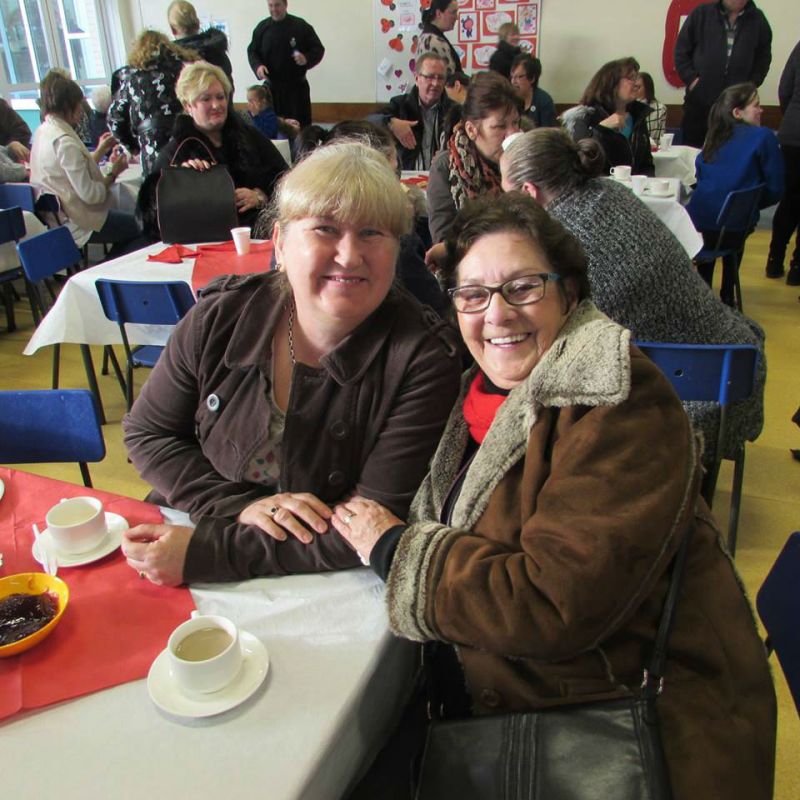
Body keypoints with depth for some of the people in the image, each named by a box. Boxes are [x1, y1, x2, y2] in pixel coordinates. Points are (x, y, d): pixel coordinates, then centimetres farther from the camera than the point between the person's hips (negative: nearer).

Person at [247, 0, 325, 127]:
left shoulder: (301, 26, -3)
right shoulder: (262, 27, 4)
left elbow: (318, 49, 0)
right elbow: (252, 51, 10)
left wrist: (307, 59, -22)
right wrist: (258, 65, -12)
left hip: (297, 85, -2)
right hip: (272, 86, 2)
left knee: (300, 124, -2)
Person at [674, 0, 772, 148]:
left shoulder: (758, 19, 6)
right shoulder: (701, 14, 2)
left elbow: (764, 57, 14)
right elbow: (681, 50, 4)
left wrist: (751, 84, 1)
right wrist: (691, 78, -6)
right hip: (698, 100, -1)